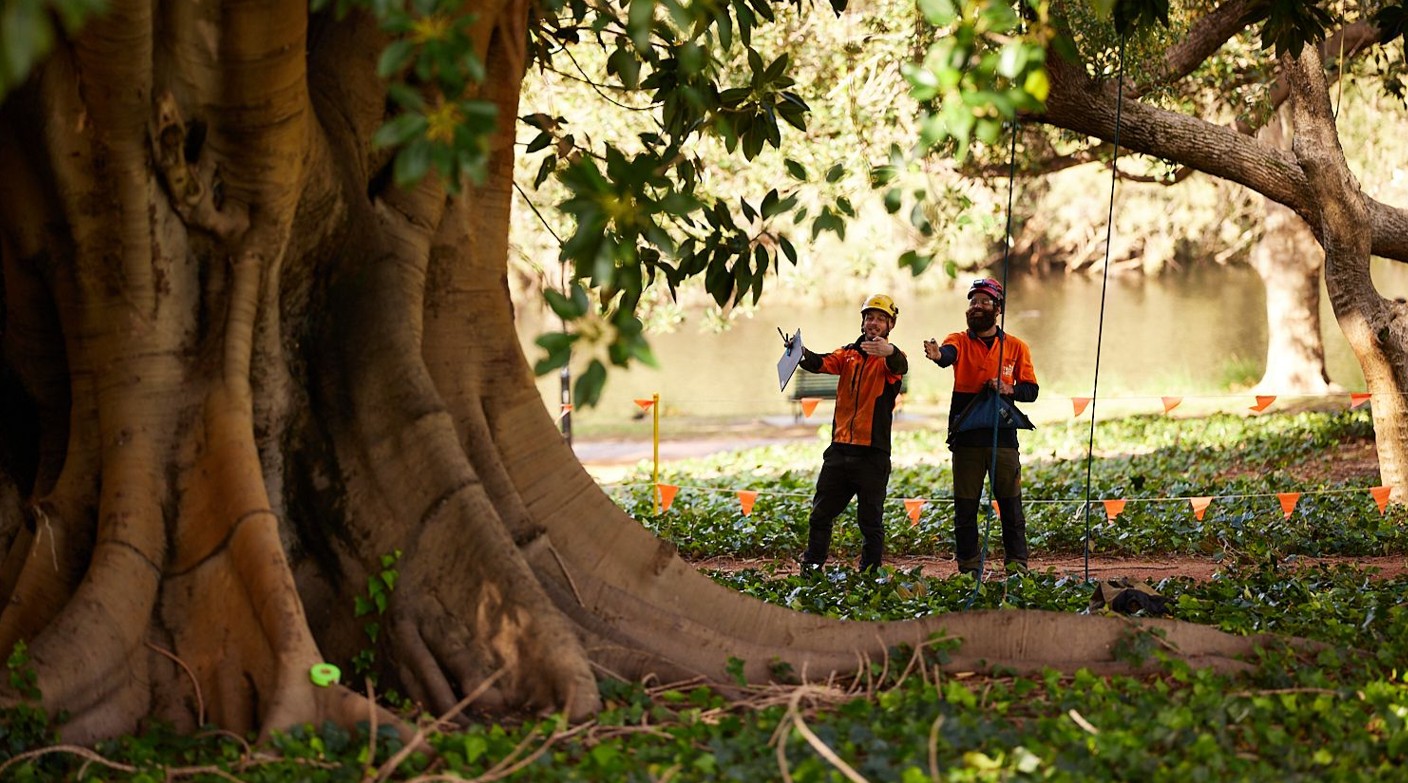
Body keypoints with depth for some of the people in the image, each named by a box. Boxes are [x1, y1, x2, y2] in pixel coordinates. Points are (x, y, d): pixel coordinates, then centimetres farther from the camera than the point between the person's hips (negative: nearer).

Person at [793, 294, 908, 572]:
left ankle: (870, 572, 7)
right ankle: (811, 567, 19)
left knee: (870, 520, 0)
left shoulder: (890, 358, -2)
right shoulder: (848, 354, 12)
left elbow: (900, 367, -26)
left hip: (872, 452, -5)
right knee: (820, 514, 9)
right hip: (840, 449, 5)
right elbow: (822, 363, -5)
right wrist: (801, 353, -28)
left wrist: (890, 352, -51)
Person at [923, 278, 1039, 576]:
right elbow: (948, 353, -20)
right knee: (965, 507, 3)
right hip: (966, 438, 0)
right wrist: (938, 354, -45)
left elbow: (1032, 390, 7)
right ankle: (969, 570, 10)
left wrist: (1008, 389, -14)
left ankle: (1017, 567, 7)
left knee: (1011, 505, 0)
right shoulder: (960, 341, 5)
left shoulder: (1016, 347, 8)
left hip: (1003, 438, 0)